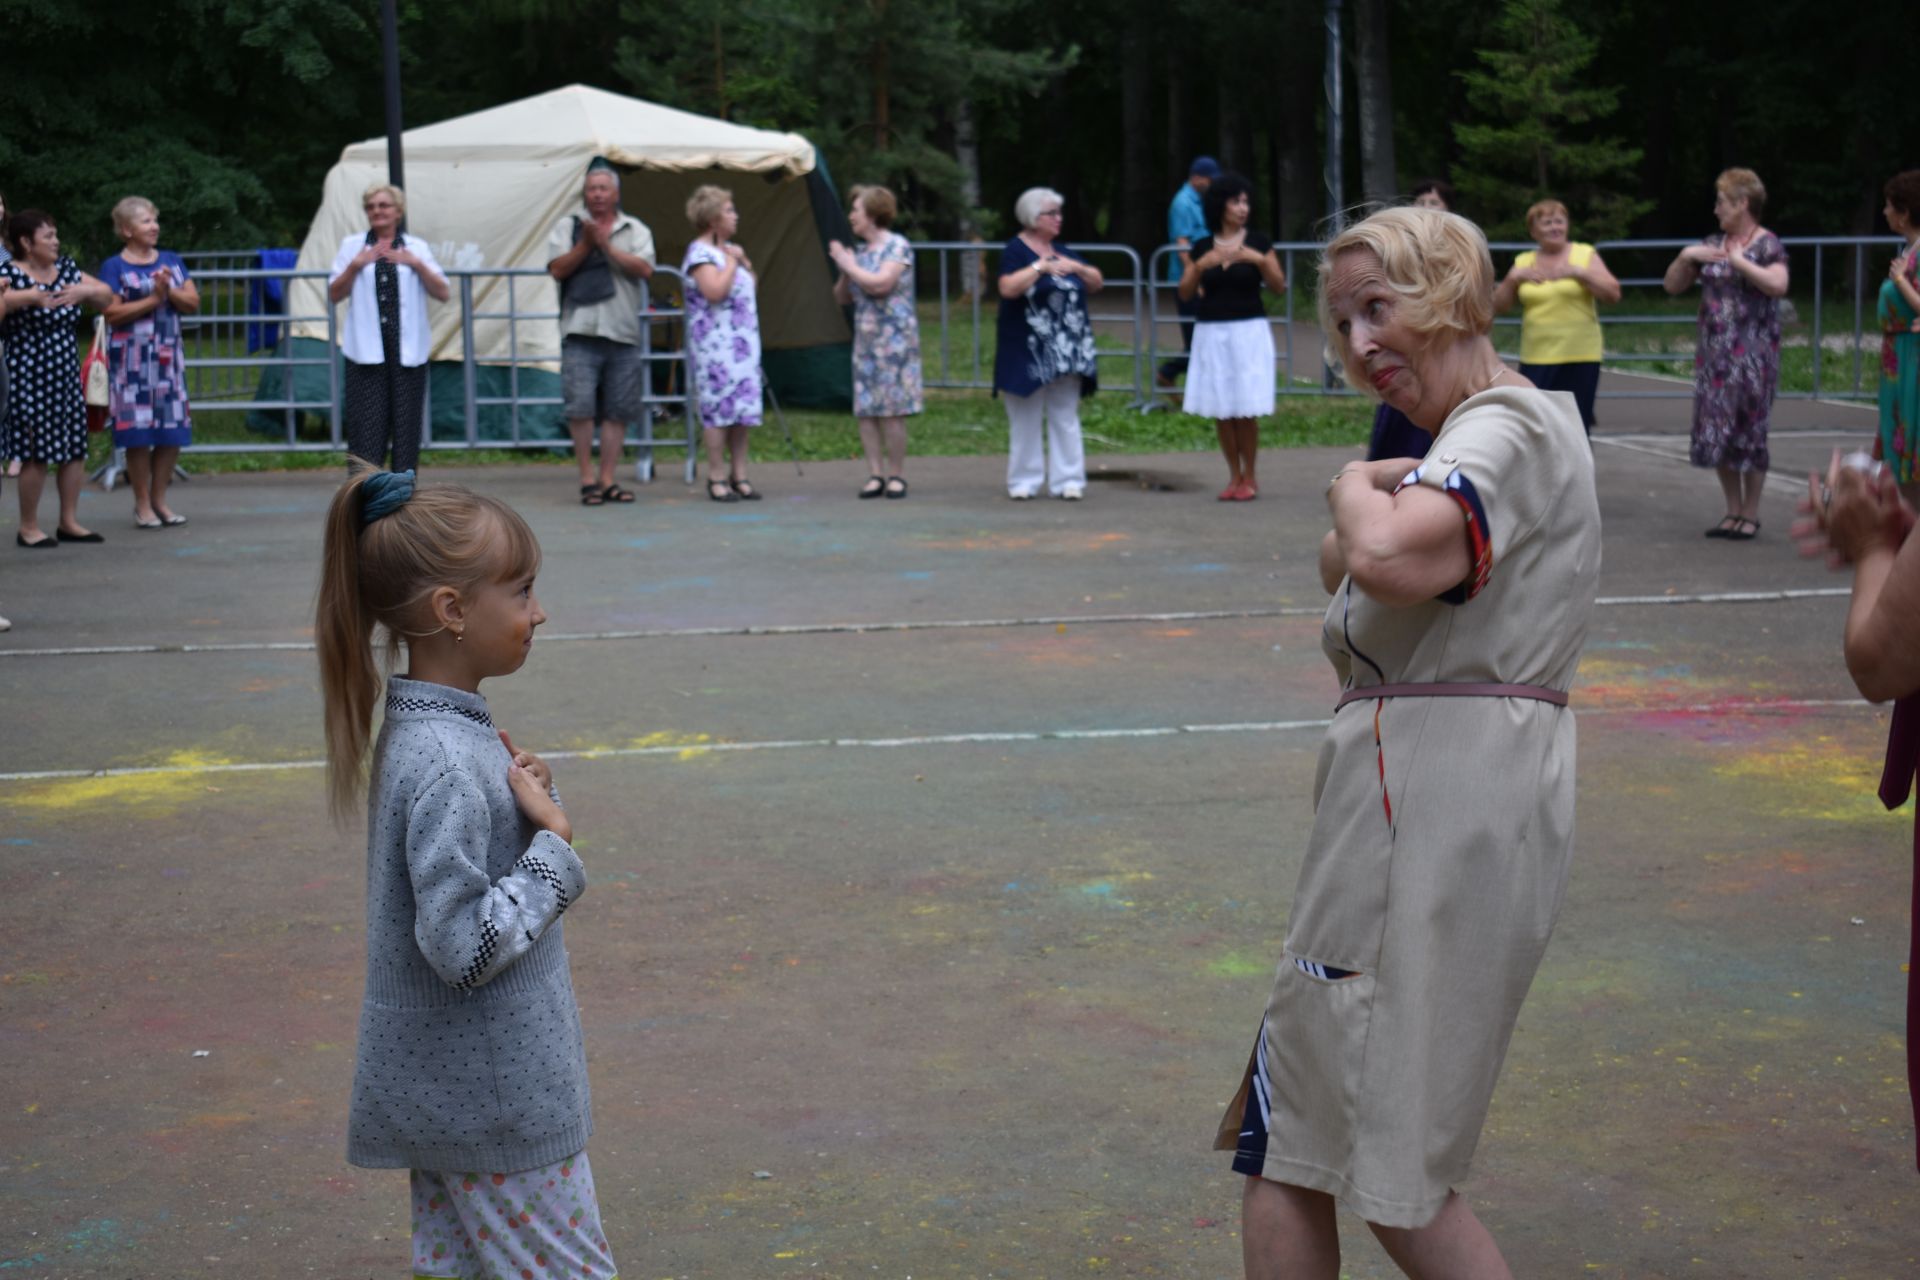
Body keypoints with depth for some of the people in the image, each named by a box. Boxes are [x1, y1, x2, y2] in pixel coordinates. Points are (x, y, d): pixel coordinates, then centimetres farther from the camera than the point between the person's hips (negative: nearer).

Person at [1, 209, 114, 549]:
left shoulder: (66, 268, 10)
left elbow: (107, 297, 14)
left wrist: (85, 290, -6)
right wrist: (27, 296, -36)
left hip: (66, 373, 7)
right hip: (30, 376, -7)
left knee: (75, 449, 8)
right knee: (37, 453, -4)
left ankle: (69, 521, 18)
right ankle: (28, 527, 7)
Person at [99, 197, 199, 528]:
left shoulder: (171, 261, 13)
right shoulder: (114, 267, -2)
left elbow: (193, 302, 8)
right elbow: (112, 313, -13)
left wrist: (170, 291, -11)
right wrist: (153, 299, -14)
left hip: (169, 356, 5)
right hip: (132, 358, -5)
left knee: (173, 431, 3)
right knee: (138, 432, -4)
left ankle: (159, 500, 15)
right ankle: (142, 504, 5)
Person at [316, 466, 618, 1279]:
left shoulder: (439, 730, 5)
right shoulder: (442, 766, -24)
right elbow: (465, 945, -26)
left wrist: (526, 800, 0)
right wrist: (555, 842, -19)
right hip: (498, 1111, -9)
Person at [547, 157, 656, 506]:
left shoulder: (635, 230, 13)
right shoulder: (568, 226, 10)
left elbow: (645, 269, -3)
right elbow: (557, 269, -1)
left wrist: (607, 246, -10)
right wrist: (586, 244, -12)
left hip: (623, 333, 2)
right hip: (581, 333, -2)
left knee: (617, 411, 2)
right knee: (580, 406, -10)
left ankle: (607, 480, 8)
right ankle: (587, 479, -2)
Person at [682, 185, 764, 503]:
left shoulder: (726, 249, 17)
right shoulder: (700, 252, -10)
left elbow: (749, 283, 24)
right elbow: (715, 291, -24)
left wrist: (743, 260, 8)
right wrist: (732, 261, -13)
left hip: (742, 340, 9)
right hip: (715, 342, -9)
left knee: (744, 406, 7)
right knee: (718, 407, -7)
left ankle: (739, 474, 12)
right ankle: (716, 477, -3)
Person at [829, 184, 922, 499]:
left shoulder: (897, 246, -5)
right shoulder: (860, 251, 16)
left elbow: (881, 283, -20)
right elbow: (841, 298, 20)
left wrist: (848, 265, -8)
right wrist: (845, 271, 2)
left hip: (893, 338, -7)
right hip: (864, 339, 7)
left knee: (892, 410, -7)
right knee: (865, 410, 1)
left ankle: (896, 475, 0)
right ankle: (875, 474, 4)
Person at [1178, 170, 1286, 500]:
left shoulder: (1258, 243, 3)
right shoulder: (1201, 247, 8)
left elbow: (1279, 286, -1)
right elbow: (1185, 293, 5)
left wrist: (1260, 260, -16)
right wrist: (1200, 266, -11)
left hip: (1249, 331, -2)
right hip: (1211, 333, 2)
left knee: (1246, 410, -5)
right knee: (1220, 410, 3)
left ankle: (1249, 477, 8)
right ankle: (1234, 476, 14)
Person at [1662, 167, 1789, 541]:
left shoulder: (1767, 244, -5)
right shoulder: (1712, 244, 12)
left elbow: (1778, 285, -23)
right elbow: (1672, 286, 15)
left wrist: (1739, 260, -19)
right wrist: (1685, 256, -1)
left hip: (1752, 353, -6)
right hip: (1713, 352, 6)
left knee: (1749, 431, -1)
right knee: (1715, 432, 6)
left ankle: (1751, 516, 9)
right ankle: (1733, 511, 17)